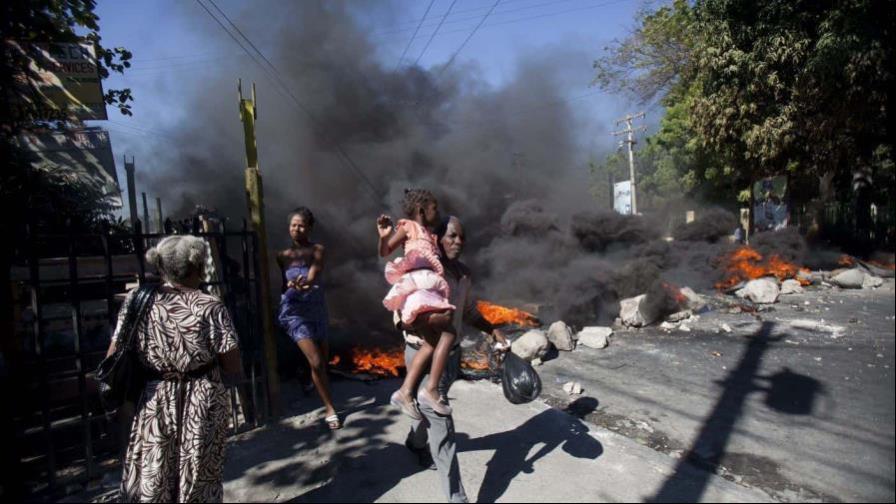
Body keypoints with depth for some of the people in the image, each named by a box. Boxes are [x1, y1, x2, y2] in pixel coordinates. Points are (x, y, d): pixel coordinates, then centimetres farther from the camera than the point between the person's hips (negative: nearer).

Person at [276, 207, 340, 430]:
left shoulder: (317, 249, 0)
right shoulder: (283, 255, 5)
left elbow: (315, 271, -18)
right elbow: (282, 285, 2)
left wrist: (306, 282, -40)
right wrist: (292, 285, -22)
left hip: (317, 309, 1)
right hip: (294, 312, -1)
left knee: (323, 362, 10)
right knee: (316, 362, -12)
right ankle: (330, 410, 0)